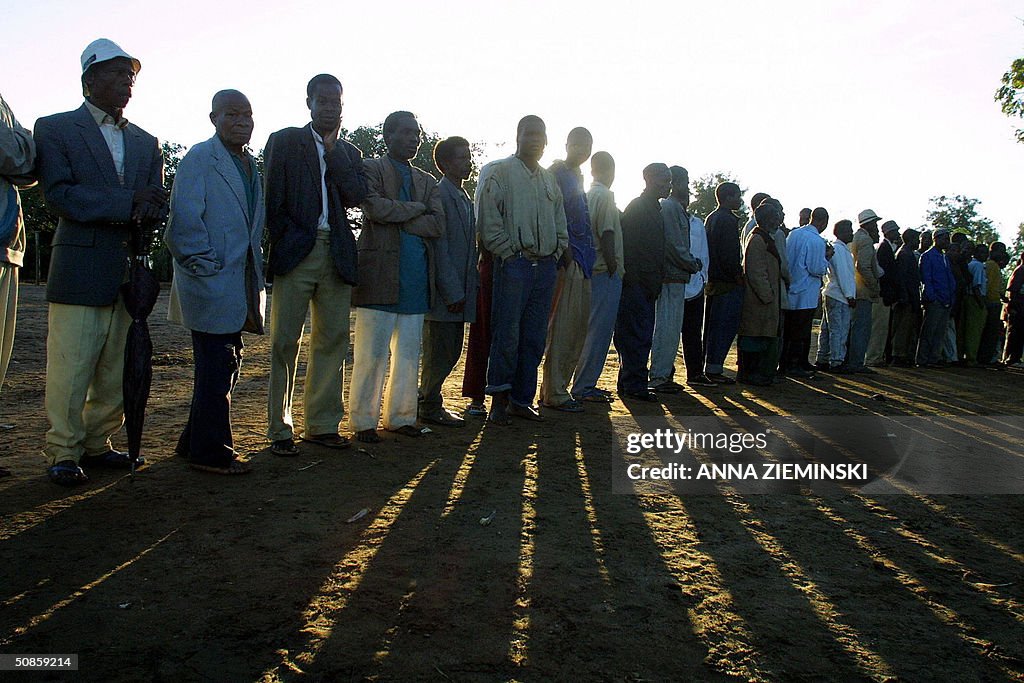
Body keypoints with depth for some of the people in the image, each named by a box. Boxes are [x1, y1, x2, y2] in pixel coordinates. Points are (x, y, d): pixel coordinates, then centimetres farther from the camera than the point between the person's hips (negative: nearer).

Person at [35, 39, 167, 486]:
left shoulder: (145, 142, 20)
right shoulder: (55, 129, 4)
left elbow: (158, 204, 11)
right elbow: (58, 195, -10)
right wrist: (129, 202, -16)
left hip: (131, 272, 5)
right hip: (80, 270, -5)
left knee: (118, 371, 8)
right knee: (70, 369, -2)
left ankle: (97, 444, 20)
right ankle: (64, 453, 10)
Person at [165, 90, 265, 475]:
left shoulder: (250, 165, 18)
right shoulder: (199, 159, -7)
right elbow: (184, 220, -14)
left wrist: (257, 270, 12)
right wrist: (206, 267, -16)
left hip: (240, 285, 8)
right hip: (213, 285, -8)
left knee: (225, 367, 14)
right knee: (216, 369, -5)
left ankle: (196, 443, 27)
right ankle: (210, 452, 7)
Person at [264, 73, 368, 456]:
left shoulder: (349, 153, 18)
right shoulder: (284, 141, 8)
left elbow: (356, 197, 0)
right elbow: (272, 198, 1)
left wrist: (333, 148, -2)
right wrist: (280, 243, -7)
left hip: (336, 255, 4)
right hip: (296, 252, -4)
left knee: (332, 341, 5)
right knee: (285, 342, -2)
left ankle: (322, 424, 14)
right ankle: (280, 430, 5)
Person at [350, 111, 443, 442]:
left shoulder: (427, 181, 20)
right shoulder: (370, 169, 4)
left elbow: (438, 225, 5)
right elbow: (376, 208, -15)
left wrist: (396, 222, -6)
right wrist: (416, 208, -4)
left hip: (416, 278, 6)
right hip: (380, 275, -6)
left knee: (410, 352, 8)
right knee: (372, 352, -4)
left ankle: (400, 416, 18)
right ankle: (363, 421, 5)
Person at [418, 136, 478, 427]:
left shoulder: (465, 198, 18)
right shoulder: (438, 195, -10)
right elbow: (439, 248, -15)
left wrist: (473, 283, 12)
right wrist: (453, 293, -17)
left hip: (460, 290, 9)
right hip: (444, 291, -9)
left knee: (452, 351, 13)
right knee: (440, 352, 0)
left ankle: (427, 399, 26)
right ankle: (430, 406, 14)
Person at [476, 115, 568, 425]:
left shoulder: (550, 178, 20)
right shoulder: (499, 172, 1)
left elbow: (560, 222, 24)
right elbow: (488, 220, -7)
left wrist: (556, 253, 11)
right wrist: (510, 253, -11)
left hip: (546, 266, 6)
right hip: (514, 264, -6)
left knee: (534, 338, 6)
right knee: (507, 335, -6)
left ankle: (521, 399, 15)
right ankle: (499, 399, 5)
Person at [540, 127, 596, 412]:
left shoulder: (577, 177, 24)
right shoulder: (556, 174, -5)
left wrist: (588, 255, 17)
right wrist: (565, 250, -19)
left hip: (581, 260, 10)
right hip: (567, 259, -10)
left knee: (577, 327, 10)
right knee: (561, 327, -8)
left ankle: (557, 387, 17)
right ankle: (555, 392, -2)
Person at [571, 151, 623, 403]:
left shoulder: (588, 195, 15)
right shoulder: (605, 195, -10)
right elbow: (607, 234, -18)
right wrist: (613, 266, -15)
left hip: (593, 270, 9)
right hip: (605, 272, -9)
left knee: (594, 329, 15)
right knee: (600, 330, -5)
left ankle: (586, 383, 19)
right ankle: (583, 387, -2)